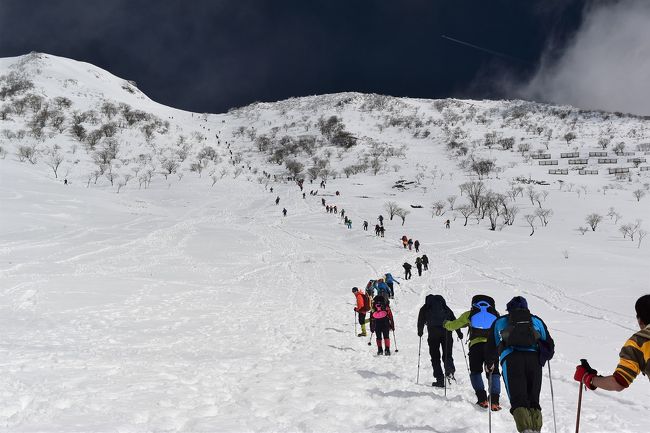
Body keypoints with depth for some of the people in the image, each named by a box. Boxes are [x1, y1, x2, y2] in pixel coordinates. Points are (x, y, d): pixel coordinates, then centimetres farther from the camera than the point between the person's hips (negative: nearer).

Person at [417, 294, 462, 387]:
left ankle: (440, 380, -4)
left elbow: (421, 320, 12)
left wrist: (420, 331, 23)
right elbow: (454, 320, 19)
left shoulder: (425, 308, 21)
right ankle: (450, 370, -20)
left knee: (435, 356, 4)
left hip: (433, 332, -2)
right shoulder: (445, 307, 26)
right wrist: (459, 332, 18)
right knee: (447, 354, 10)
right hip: (446, 331, 2)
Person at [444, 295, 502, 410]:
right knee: (493, 373, 7)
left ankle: (482, 399, -4)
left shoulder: (469, 314, 21)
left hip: (476, 344, -1)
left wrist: (446, 324, 48)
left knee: (475, 372, 13)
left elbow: (452, 326, 27)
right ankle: (494, 400, -10)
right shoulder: (495, 314, 25)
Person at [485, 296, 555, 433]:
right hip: (534, 359, 2)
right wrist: (543, 357, 50)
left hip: (511, 359, -1)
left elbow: (491, 347, 25)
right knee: (533, 400, 8)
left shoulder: (499, 322, 26)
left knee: (518, 400, -9)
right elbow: (550, 345, 30)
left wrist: (489, 364, 41)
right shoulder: (537, 321, 29)